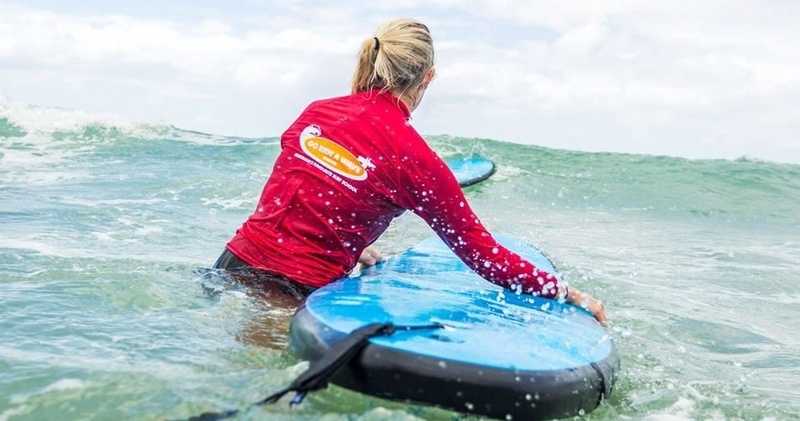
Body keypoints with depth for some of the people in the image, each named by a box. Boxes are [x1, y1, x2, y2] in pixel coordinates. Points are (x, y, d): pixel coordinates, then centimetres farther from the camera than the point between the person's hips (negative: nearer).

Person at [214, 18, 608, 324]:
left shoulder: (315, 112, 3)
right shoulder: (416, 159, -12)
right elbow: (482, 254, -7)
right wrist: (568, 293, 2)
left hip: (233, 265, 6)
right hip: (297, 295, -6)